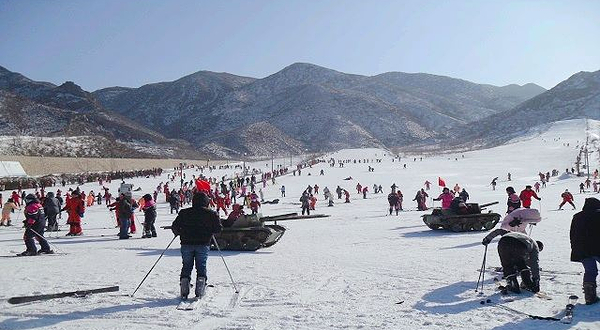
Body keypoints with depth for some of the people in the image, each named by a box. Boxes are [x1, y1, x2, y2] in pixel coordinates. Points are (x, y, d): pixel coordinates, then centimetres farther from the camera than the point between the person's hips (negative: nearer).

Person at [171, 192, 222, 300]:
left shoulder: (184, 213, 4)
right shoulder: (211, 214, 1)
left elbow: (175, 227, 2)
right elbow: (218, 229, 1)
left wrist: (179, 233, 22)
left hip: (186, 244, 1)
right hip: (203, 244, -1)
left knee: (186, 267, 11)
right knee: (201, 267, 8)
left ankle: (184, 292, 3)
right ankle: (200, 291, -1)